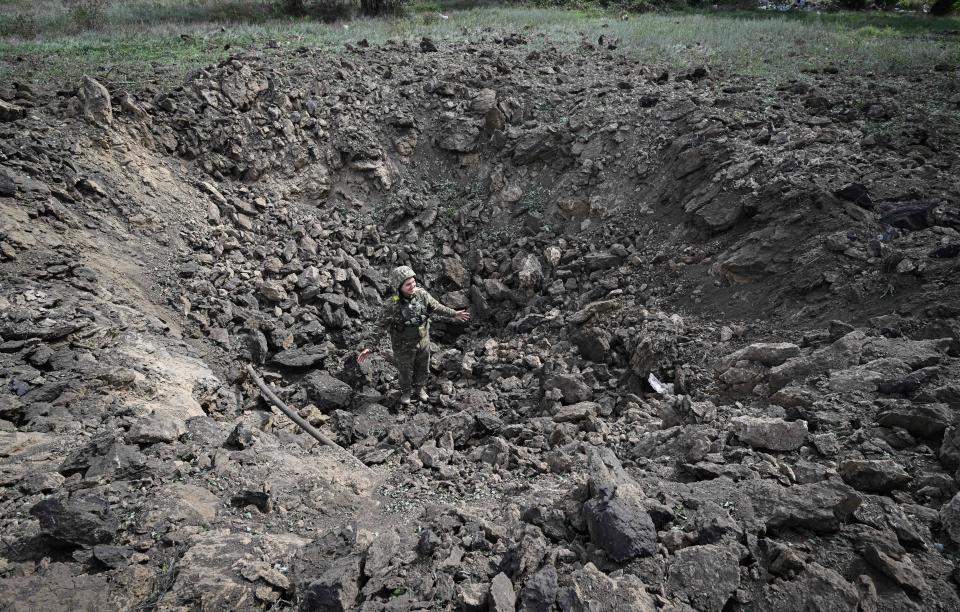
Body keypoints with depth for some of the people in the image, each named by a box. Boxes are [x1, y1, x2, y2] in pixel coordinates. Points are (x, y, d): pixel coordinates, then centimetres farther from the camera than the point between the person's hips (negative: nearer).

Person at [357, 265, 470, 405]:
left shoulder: (422, 294, -19)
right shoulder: (392, 304, -29)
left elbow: (436, 307, -1)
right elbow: (382, 327, -21)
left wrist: (453, 314, 7)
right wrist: (369, 348, -27)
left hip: (423, 340, 3)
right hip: (404, 345, -3)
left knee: (423, 368, 26)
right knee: (405, 371, 22)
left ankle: (419, 387, 56)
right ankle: (406, 391, 52)